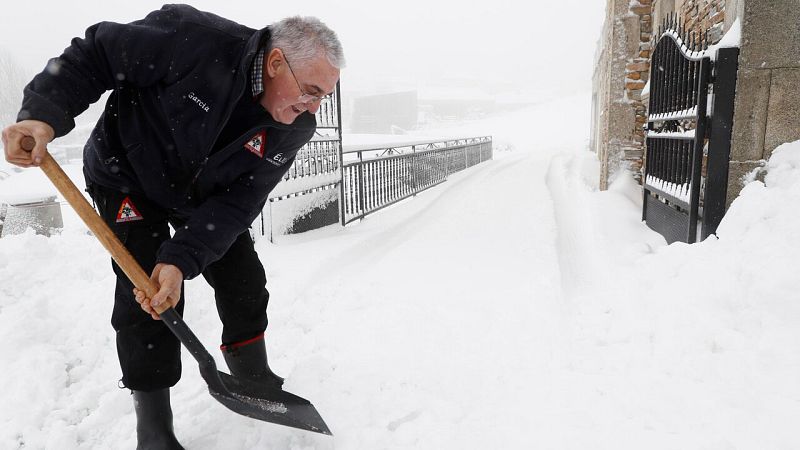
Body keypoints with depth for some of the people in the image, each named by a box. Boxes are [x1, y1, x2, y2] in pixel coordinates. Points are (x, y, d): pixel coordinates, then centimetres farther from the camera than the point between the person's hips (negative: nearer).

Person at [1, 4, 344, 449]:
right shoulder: (194, 38, -33)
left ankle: (254, 378, 28)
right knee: (145, 298, -12)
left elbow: (236, 203, -23)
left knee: (243, 281, 4)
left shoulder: (294, 129, -20)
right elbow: (93, 54, -21)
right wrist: (43, 114, -34)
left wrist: (182, 259, -32)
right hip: (128, 180, -4)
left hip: (206, 196, 4)